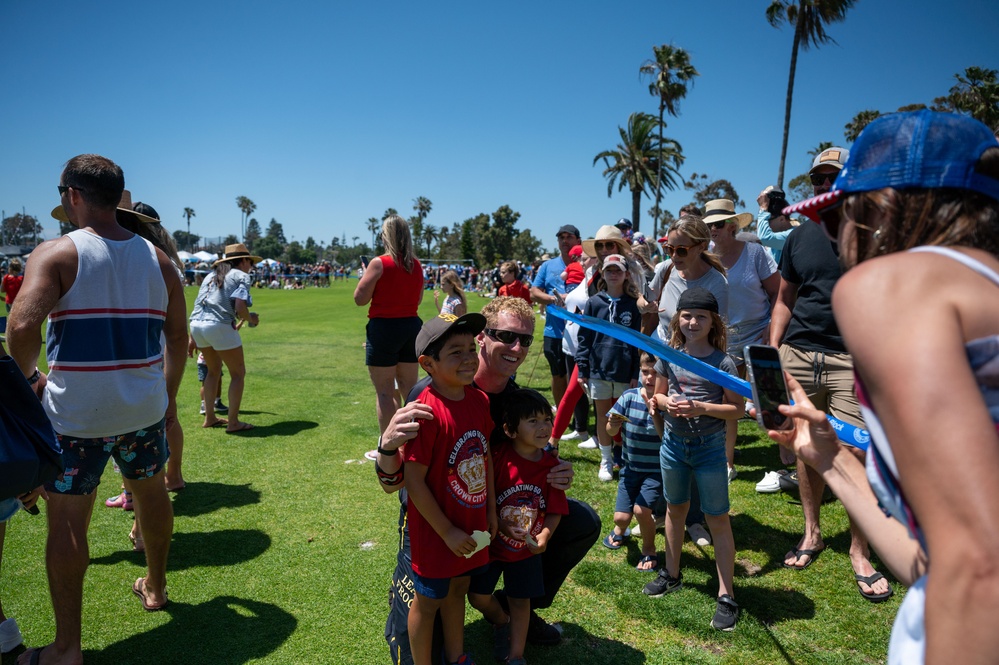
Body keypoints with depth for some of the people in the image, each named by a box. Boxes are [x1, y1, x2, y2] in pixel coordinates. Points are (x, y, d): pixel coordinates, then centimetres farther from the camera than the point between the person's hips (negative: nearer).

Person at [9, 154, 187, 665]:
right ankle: (155, 588, 42)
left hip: (75, 411, -4)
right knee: (151, 493, 21)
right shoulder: (156, 259, 3)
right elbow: (177, 334, 5)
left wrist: (29, 375, -4)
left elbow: (23, 326, -24)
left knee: (67, 519, 6)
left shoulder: (55, 253, -10)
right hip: (145, 406, 5)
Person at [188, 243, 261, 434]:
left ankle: (210, 418, 29)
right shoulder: (241, 276, 2)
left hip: (196, 325, 8)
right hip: (219, 325, -8)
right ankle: (233, 422, 5)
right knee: (238, 373, 5)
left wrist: (192, 338, 22)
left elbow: (198, 307, 20)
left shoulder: (211, 275, 23)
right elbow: (239, 308, -13)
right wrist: (251, 319, 7)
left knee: (214, 370, 25)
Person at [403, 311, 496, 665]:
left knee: (458, 587, 26)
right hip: (436, 532, -7)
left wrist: (490, 510, 10)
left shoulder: (479, 400, -5)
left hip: (472, 526, 7)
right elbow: (414, 482, -23)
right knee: (428, 600, 14)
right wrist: (447, 532, -17)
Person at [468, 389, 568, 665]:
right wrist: (498, 524, -20)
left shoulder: (551, 464, -13)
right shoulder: (498, 455, -23)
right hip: (490, 541, -1)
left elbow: (555, 510, -9)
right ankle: (501, 622, 40)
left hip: (527, 547, 2)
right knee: (478, 595, 8)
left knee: (520, 600, 13)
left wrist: (544, 536, -24)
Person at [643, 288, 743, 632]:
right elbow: (658, 394, 10)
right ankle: (672, 574, 37)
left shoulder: (722, 363, -13)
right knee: (675, 509, 19)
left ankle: (726, 595, 15)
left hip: (709, 447, -4)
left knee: (718, 520, 3)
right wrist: (665, 403, -12)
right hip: (674, 444, 5)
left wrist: (702, 408, -25)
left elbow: (737, 409, -11)